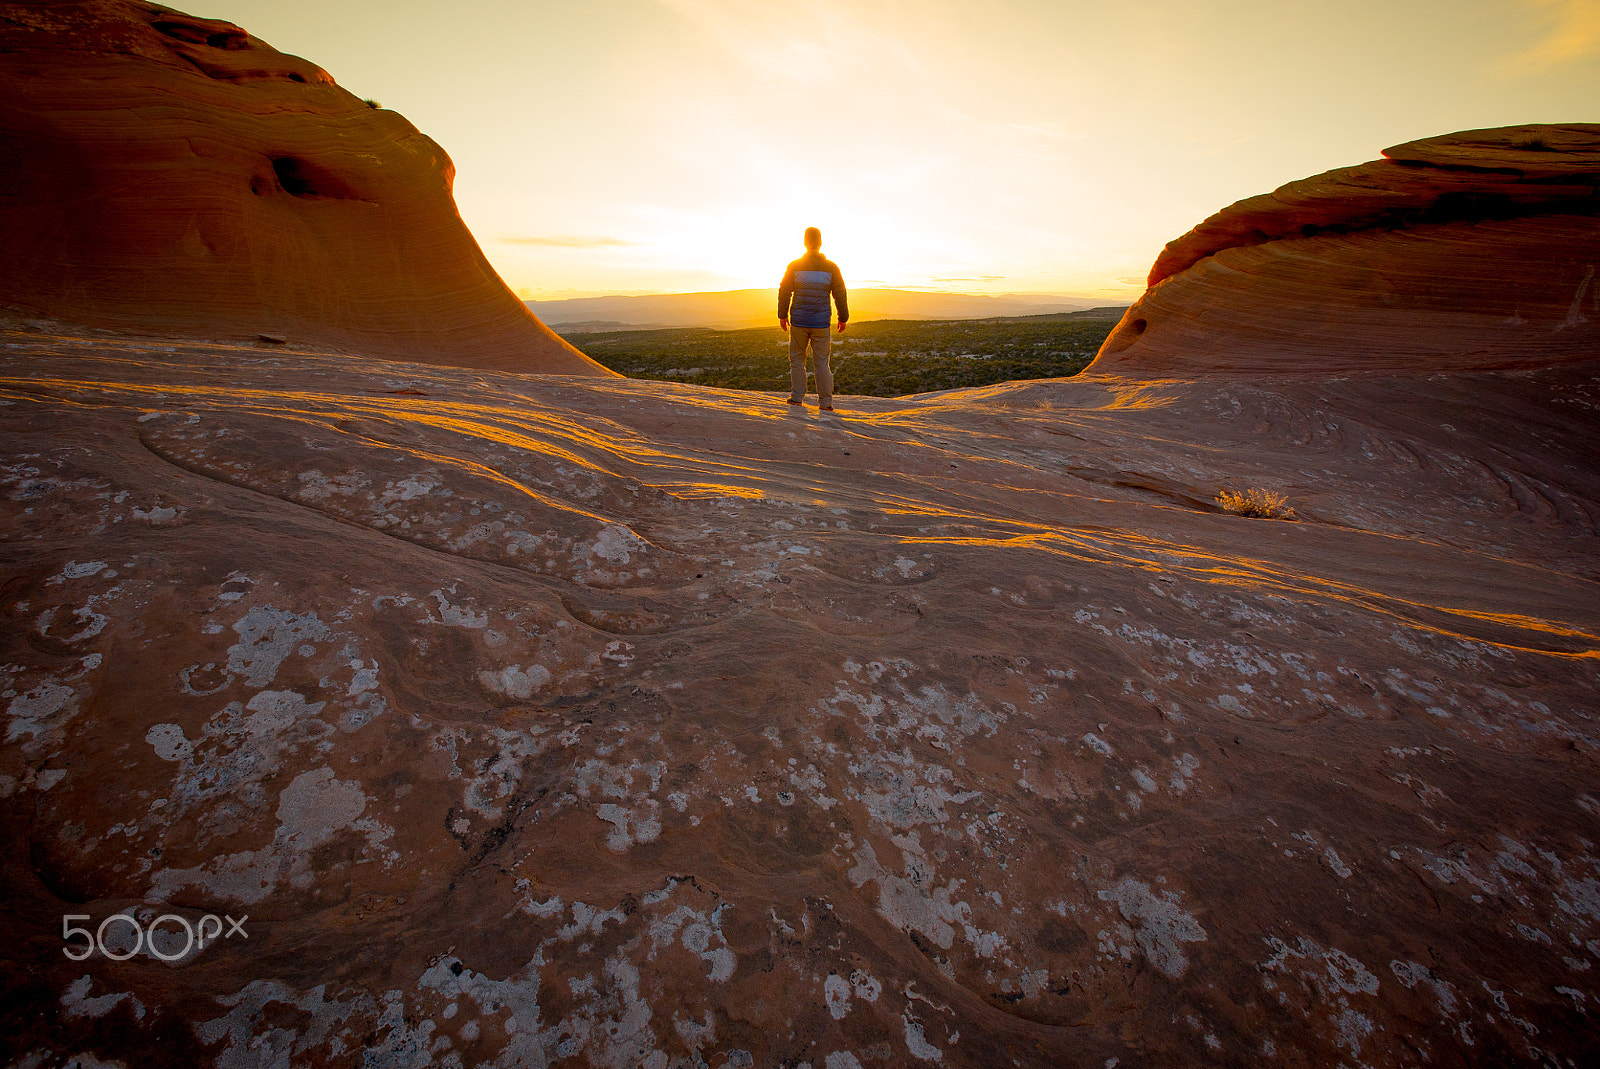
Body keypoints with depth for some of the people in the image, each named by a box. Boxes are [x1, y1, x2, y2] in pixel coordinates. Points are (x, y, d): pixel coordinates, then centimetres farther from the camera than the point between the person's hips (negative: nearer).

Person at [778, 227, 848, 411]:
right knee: (821, 362, 5)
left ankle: (797, 396, 12)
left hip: (798, 321, 0)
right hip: (821, 323, 0)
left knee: (797, 358, 13)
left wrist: (782, 315, 10)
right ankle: (825, 402, 3)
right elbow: (840, 295, 1)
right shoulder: (831, 267, -1)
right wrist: (843, 318, 11)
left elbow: (784, 291, 0)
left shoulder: (795, 266, -2)